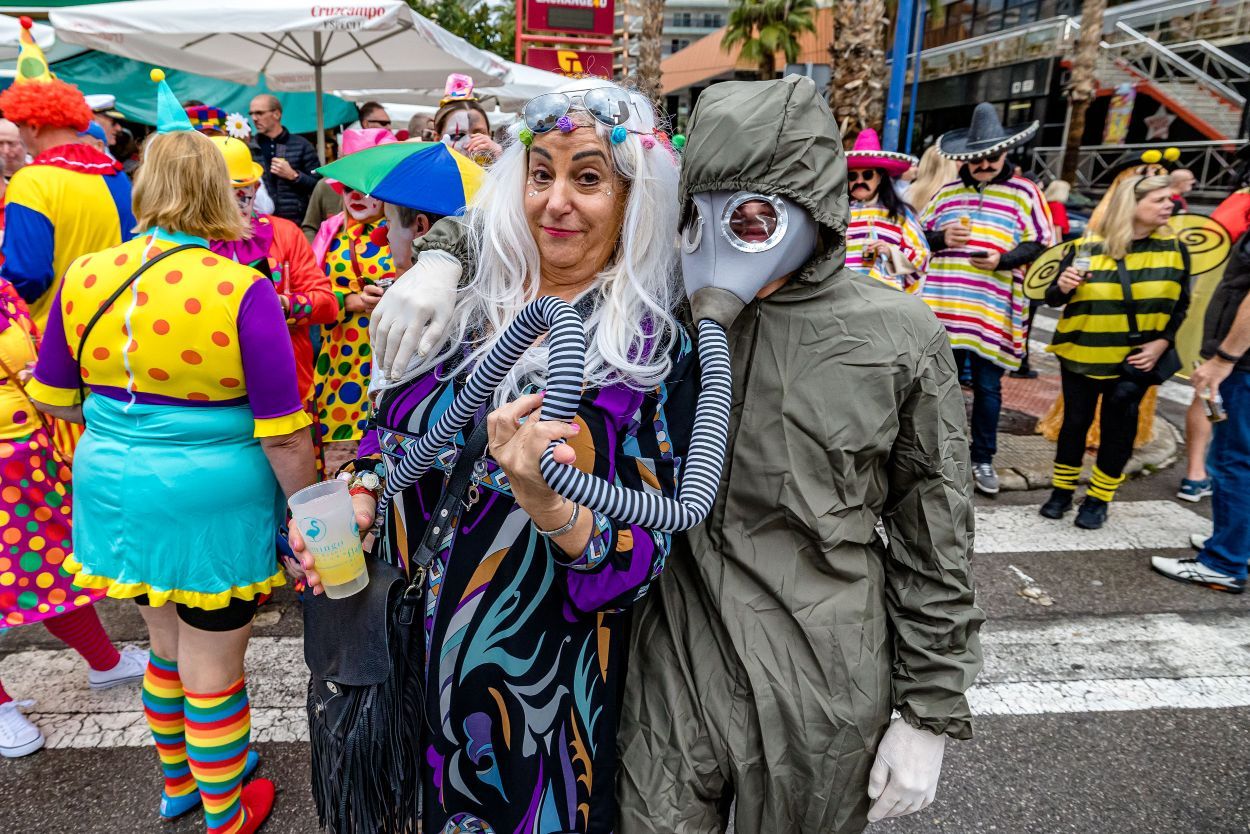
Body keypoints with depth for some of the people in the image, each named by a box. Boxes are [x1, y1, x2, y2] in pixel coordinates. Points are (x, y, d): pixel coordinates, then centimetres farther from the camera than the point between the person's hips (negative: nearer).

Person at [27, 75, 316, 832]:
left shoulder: (84, 278, -3)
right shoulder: (243, 291, -19)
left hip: (119, 489, 5)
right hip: (213, 503, -5)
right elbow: (282, 436, -18)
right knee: (213, 669, 14)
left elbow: (54, 398, 8)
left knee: (167, 644, 26)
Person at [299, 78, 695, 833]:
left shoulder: (654, 348, -15)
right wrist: (353, 508, -8)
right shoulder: (476, 302, -3)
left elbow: (645, 552, -18)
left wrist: (546, 503, -35)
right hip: (423, 643, 4)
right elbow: (402, 431, 9)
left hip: (544, 674, -4)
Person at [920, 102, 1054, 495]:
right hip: (943, 307, 2)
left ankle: (982, 458, 21)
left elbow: (1039, 243, 1)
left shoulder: (1024, 192, 4)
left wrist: (1003, 260, -16)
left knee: (987, 387, 7)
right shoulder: (947, 192, 11)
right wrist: (940, 238, -7)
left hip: (993, 311, -2)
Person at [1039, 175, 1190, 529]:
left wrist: (1161, 343, -7)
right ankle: (1062, 490, 23)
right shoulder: (1090, 247, -7)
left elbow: (1180, 306, 6)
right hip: (1081, 354, -1)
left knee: (1118, 427, 3)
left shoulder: (1174, 249, 0)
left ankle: (1099, 499, 18)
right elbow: (1053, 299, -4)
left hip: (1136, 360, 1)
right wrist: (1063, 287, -26)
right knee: (1075, 421, 7)